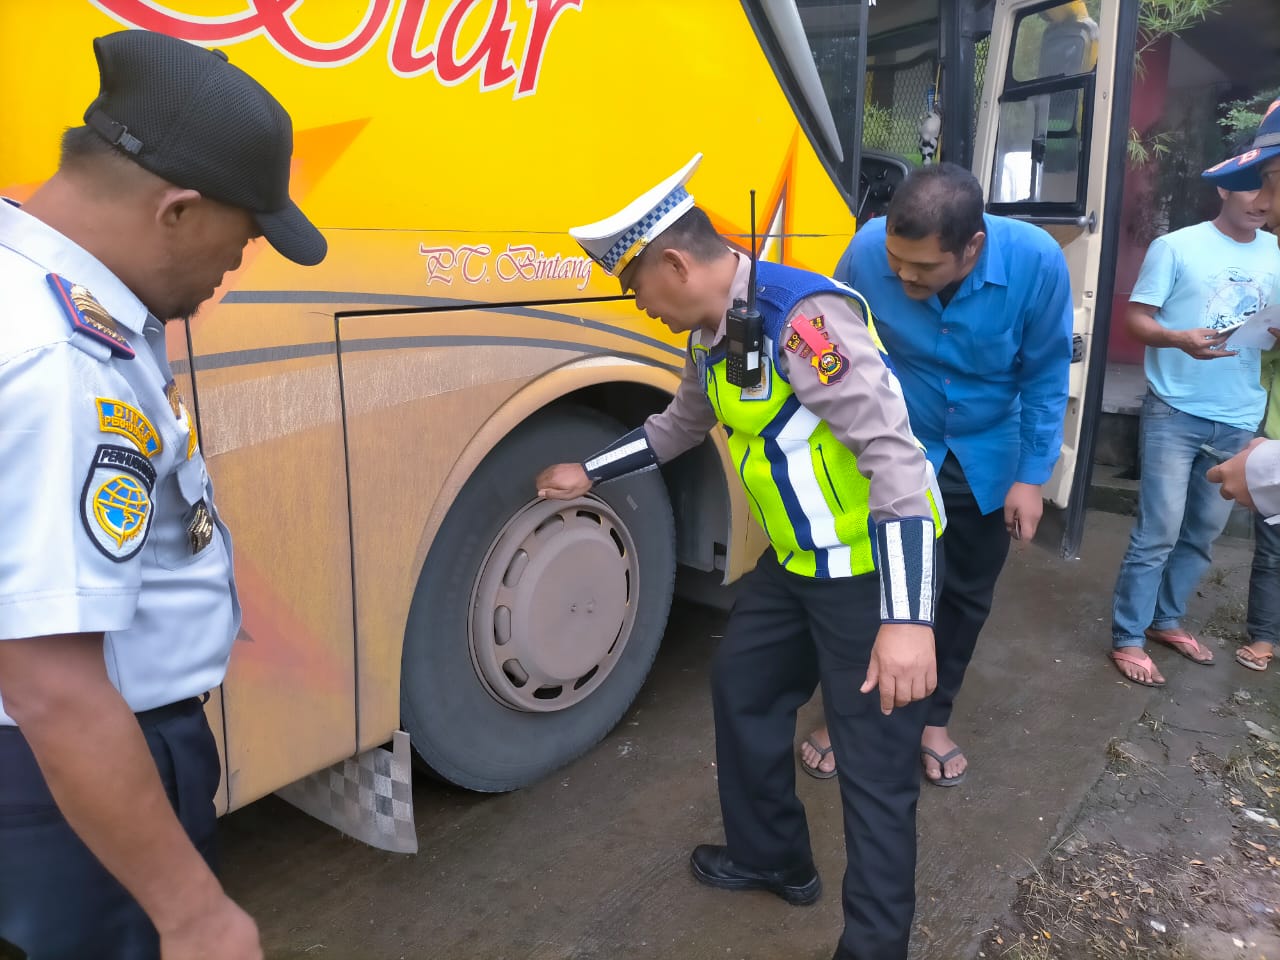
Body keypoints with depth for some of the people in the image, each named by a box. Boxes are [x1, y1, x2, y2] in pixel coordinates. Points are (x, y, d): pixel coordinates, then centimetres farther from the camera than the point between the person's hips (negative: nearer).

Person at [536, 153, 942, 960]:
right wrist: (590, 476, 30)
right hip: (797, 562, 10)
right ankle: (773, 858, 43)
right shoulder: (714, 335, 5)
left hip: (873, 570, -10)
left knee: (875, 772, 1)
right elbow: (682, 426, 24)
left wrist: (906, 618, -35)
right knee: (742, 690, 22)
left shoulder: (803, 317, -26)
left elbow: (894, 454, -31)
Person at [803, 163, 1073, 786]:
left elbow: (1046, 377, -11)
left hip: (987, 460, 2)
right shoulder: (867, 250, -26)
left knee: (967, 595, 14)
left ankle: (933, 718, 36)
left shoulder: (1036, 262, -24)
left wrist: (1031, 476, -9)